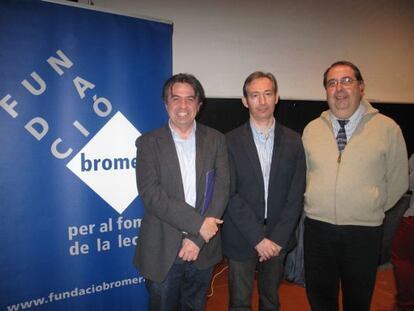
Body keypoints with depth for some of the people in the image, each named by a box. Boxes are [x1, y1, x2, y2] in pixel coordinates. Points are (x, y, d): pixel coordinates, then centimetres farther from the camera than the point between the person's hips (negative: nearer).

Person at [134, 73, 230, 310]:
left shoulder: (216, 140, 1)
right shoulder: (149, 142, -5)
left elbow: (222, 190, -5)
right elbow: (150, 194, -14)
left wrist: (198, 238, -13)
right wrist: (197, 224, -19)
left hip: (203, 248, 2)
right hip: (162, 251, -1)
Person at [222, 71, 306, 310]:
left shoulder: (293, 141, 0)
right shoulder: (231, 142, -8)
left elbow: (296, 194, -2)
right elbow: (230, 195, -11)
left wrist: (278, 238, -8)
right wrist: (258, 238, -14)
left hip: (278, 238, 2)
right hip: (241, 239, -2)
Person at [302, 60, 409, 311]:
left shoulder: (388, 128, -6)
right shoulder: (312, 129, 1)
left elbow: (397, 181, 1)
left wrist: (371, 210, 4)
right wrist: (317, 205, 6)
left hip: (364, 231, -1)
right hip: (317, 227, 2)